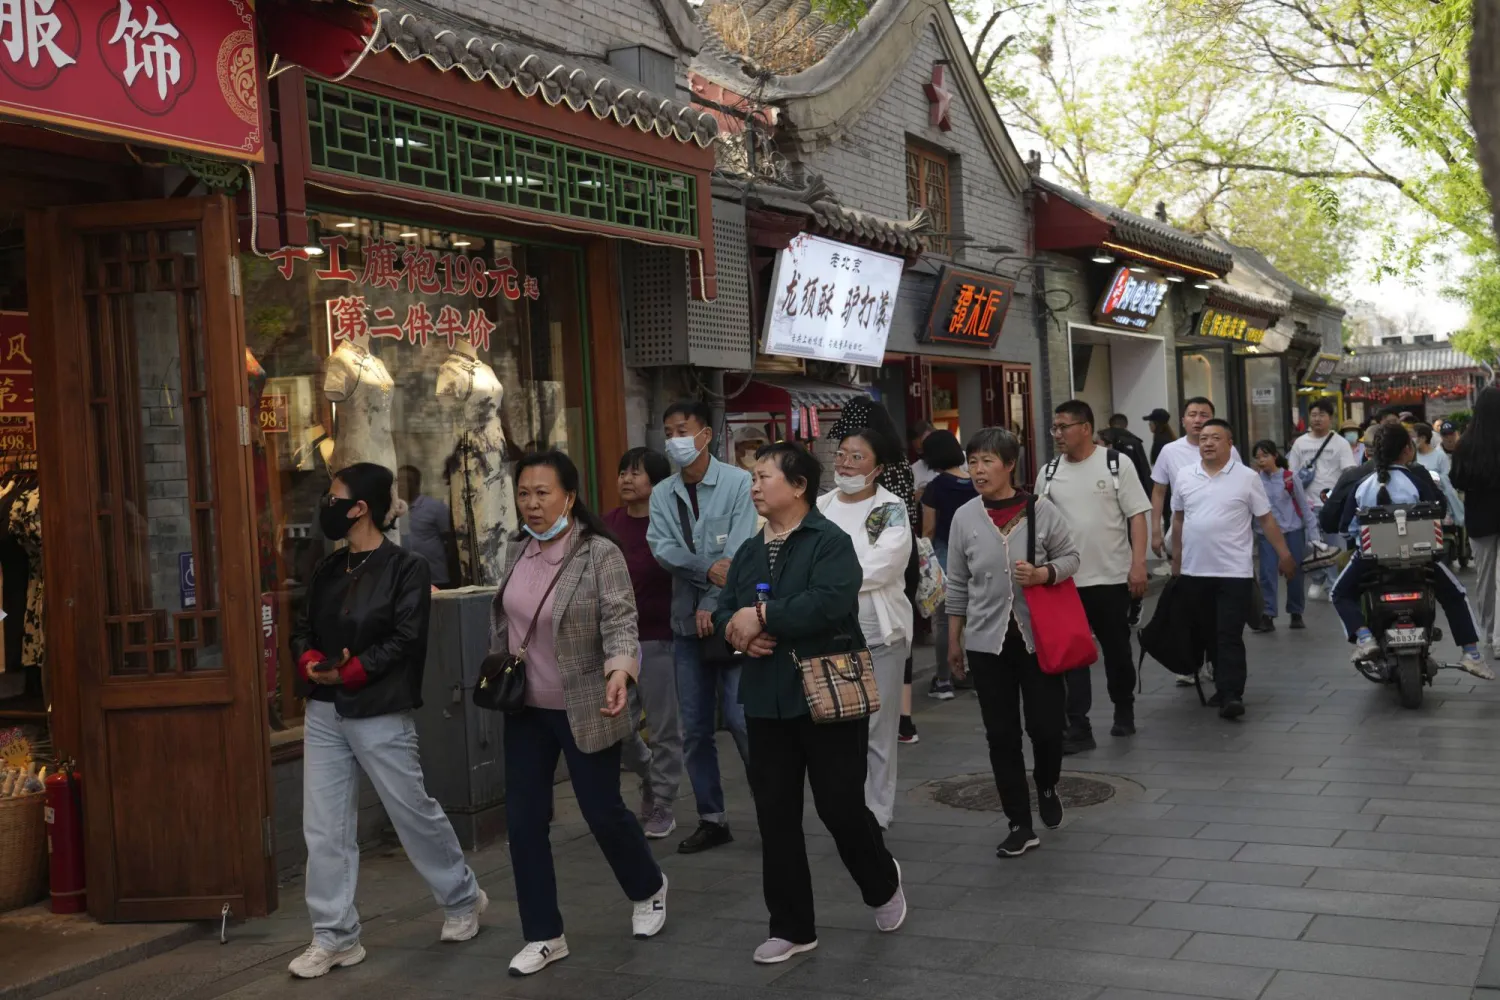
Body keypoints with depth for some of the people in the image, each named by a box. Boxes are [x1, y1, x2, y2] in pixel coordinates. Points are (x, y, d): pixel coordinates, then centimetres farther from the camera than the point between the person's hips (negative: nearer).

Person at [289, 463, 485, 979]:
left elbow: (406, 640, -15)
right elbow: (303, 628, 12)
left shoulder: (407, 567, -8)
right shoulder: (328, 568, 12)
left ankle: (463, 898, 29)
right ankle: (335, 937, 12)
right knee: (324, 829, 4)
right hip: (324, 713, 6)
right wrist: (311, 662, -9)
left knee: (415, 814, 7)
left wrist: (348, 673, -18)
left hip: (380, 715, -6)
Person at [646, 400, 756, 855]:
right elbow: (661, 549, -6)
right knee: (695, 728, 8)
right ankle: (712, 818, 19)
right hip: (687, 622, 5)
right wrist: (708, 568, -22)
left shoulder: (739, 483, -6)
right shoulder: (662, 494, 8)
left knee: (742, 719, -9)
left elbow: (740, 553, -13)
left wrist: (713, 606, -17)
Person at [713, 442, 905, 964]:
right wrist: (737, 633, -13)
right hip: (766, 700, 6)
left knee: (840, 805, 2)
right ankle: (791, 927, 20)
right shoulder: (749, 552, 13)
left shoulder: (831, 541, -10)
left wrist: (762, 615, -21)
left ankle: (883, 884, 32)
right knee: (775, 816, 7)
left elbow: (829, 603, -26)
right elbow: (724, 611, 10)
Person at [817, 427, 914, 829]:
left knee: (875, 733, 3)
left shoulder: (892, 510, -2)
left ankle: (875, 819, 13)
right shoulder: (819, 508, 10)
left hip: (879, 635, -3)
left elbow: (878, 567, -14)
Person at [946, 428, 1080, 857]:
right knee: (1001, 735, 4)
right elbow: (958, 584, 7)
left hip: (1038, 636, -1)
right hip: (987, 641, 2)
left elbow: (1070, 557, 4)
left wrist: (1042, 574, -17)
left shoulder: (1042, 510, -6)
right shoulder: (964, 517, 0)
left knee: (1047, 725, 1)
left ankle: (1046, 787, 35)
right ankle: (1020, 825, 15)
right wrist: (954, 639, 10)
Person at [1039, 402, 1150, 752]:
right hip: (1065, 580, 2)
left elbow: (1137, 515, -6)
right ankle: (1078, 728, 3)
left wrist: (1138, 564, -14)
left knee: (1117, 650, 13)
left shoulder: (1117, 464, -4)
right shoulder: (1049, 473, 5)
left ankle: (1124, 711, 32)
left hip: (1112, 577, -2)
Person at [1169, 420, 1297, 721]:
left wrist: (1284, 554, -1)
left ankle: (1231, 695, -10)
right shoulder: (1184, 476, 6)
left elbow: (1266, 519, 2)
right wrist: (1176, 560, 16)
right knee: (1209, 634, 12)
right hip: (1194, 571, 4)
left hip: (1233, 572, -4)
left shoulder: (1247, 478, -2)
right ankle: (1223, 687, 25)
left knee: (1230, 636, -8)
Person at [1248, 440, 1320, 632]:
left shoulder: (1290, 477, -6)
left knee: (1294, 573, 7)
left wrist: (1313, 533, 0)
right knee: (1267, 574, -6)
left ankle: (1296, 614, 21)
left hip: (1292, 531, -1)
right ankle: (1267, 616, -5)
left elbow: (1304, 506, 0)